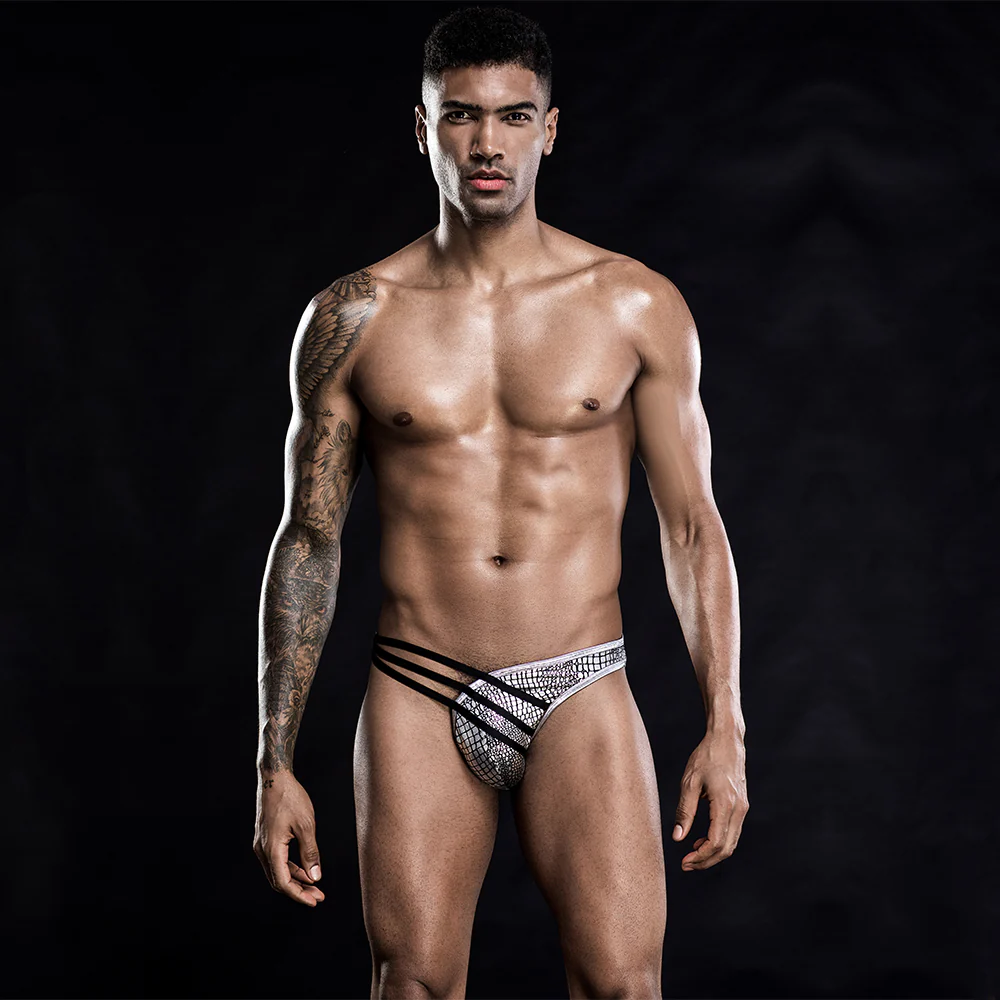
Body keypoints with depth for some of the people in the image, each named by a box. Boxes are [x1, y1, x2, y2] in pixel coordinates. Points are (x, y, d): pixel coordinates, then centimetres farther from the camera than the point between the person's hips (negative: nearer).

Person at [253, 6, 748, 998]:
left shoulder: (636, 305, 2)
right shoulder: (353, 317, 3)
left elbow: (692, 526, 5)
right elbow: (308, 542, 6)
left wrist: (724, 727, -2)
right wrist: (275, 765, 3)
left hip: (581, 694, 0)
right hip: (419, 696, 1)